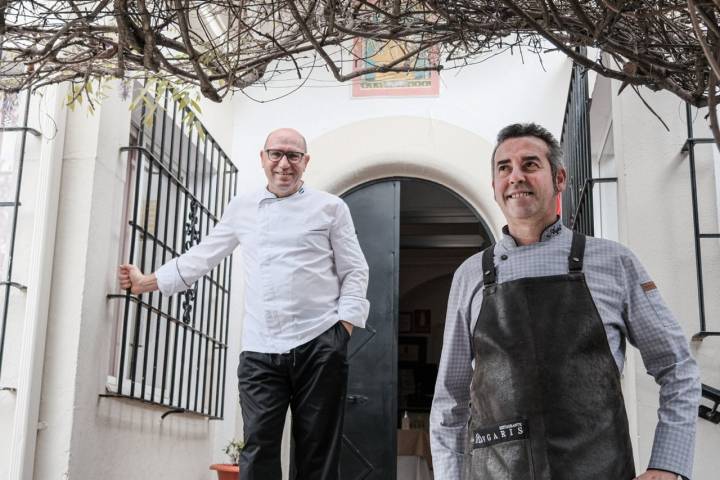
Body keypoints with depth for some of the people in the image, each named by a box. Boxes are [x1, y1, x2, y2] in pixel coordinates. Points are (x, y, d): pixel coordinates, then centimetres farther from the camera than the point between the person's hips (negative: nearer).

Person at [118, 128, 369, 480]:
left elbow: (354, 272, 6)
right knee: (257, 451, -3)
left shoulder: (331, 207, 7)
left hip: (318, 345, -2)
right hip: (260, 350, 2)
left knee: (317, 451, 3)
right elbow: (204, 255, 23)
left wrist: (345, 325, -6)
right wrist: (148, 282, 25)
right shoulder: (242, 208, 16)